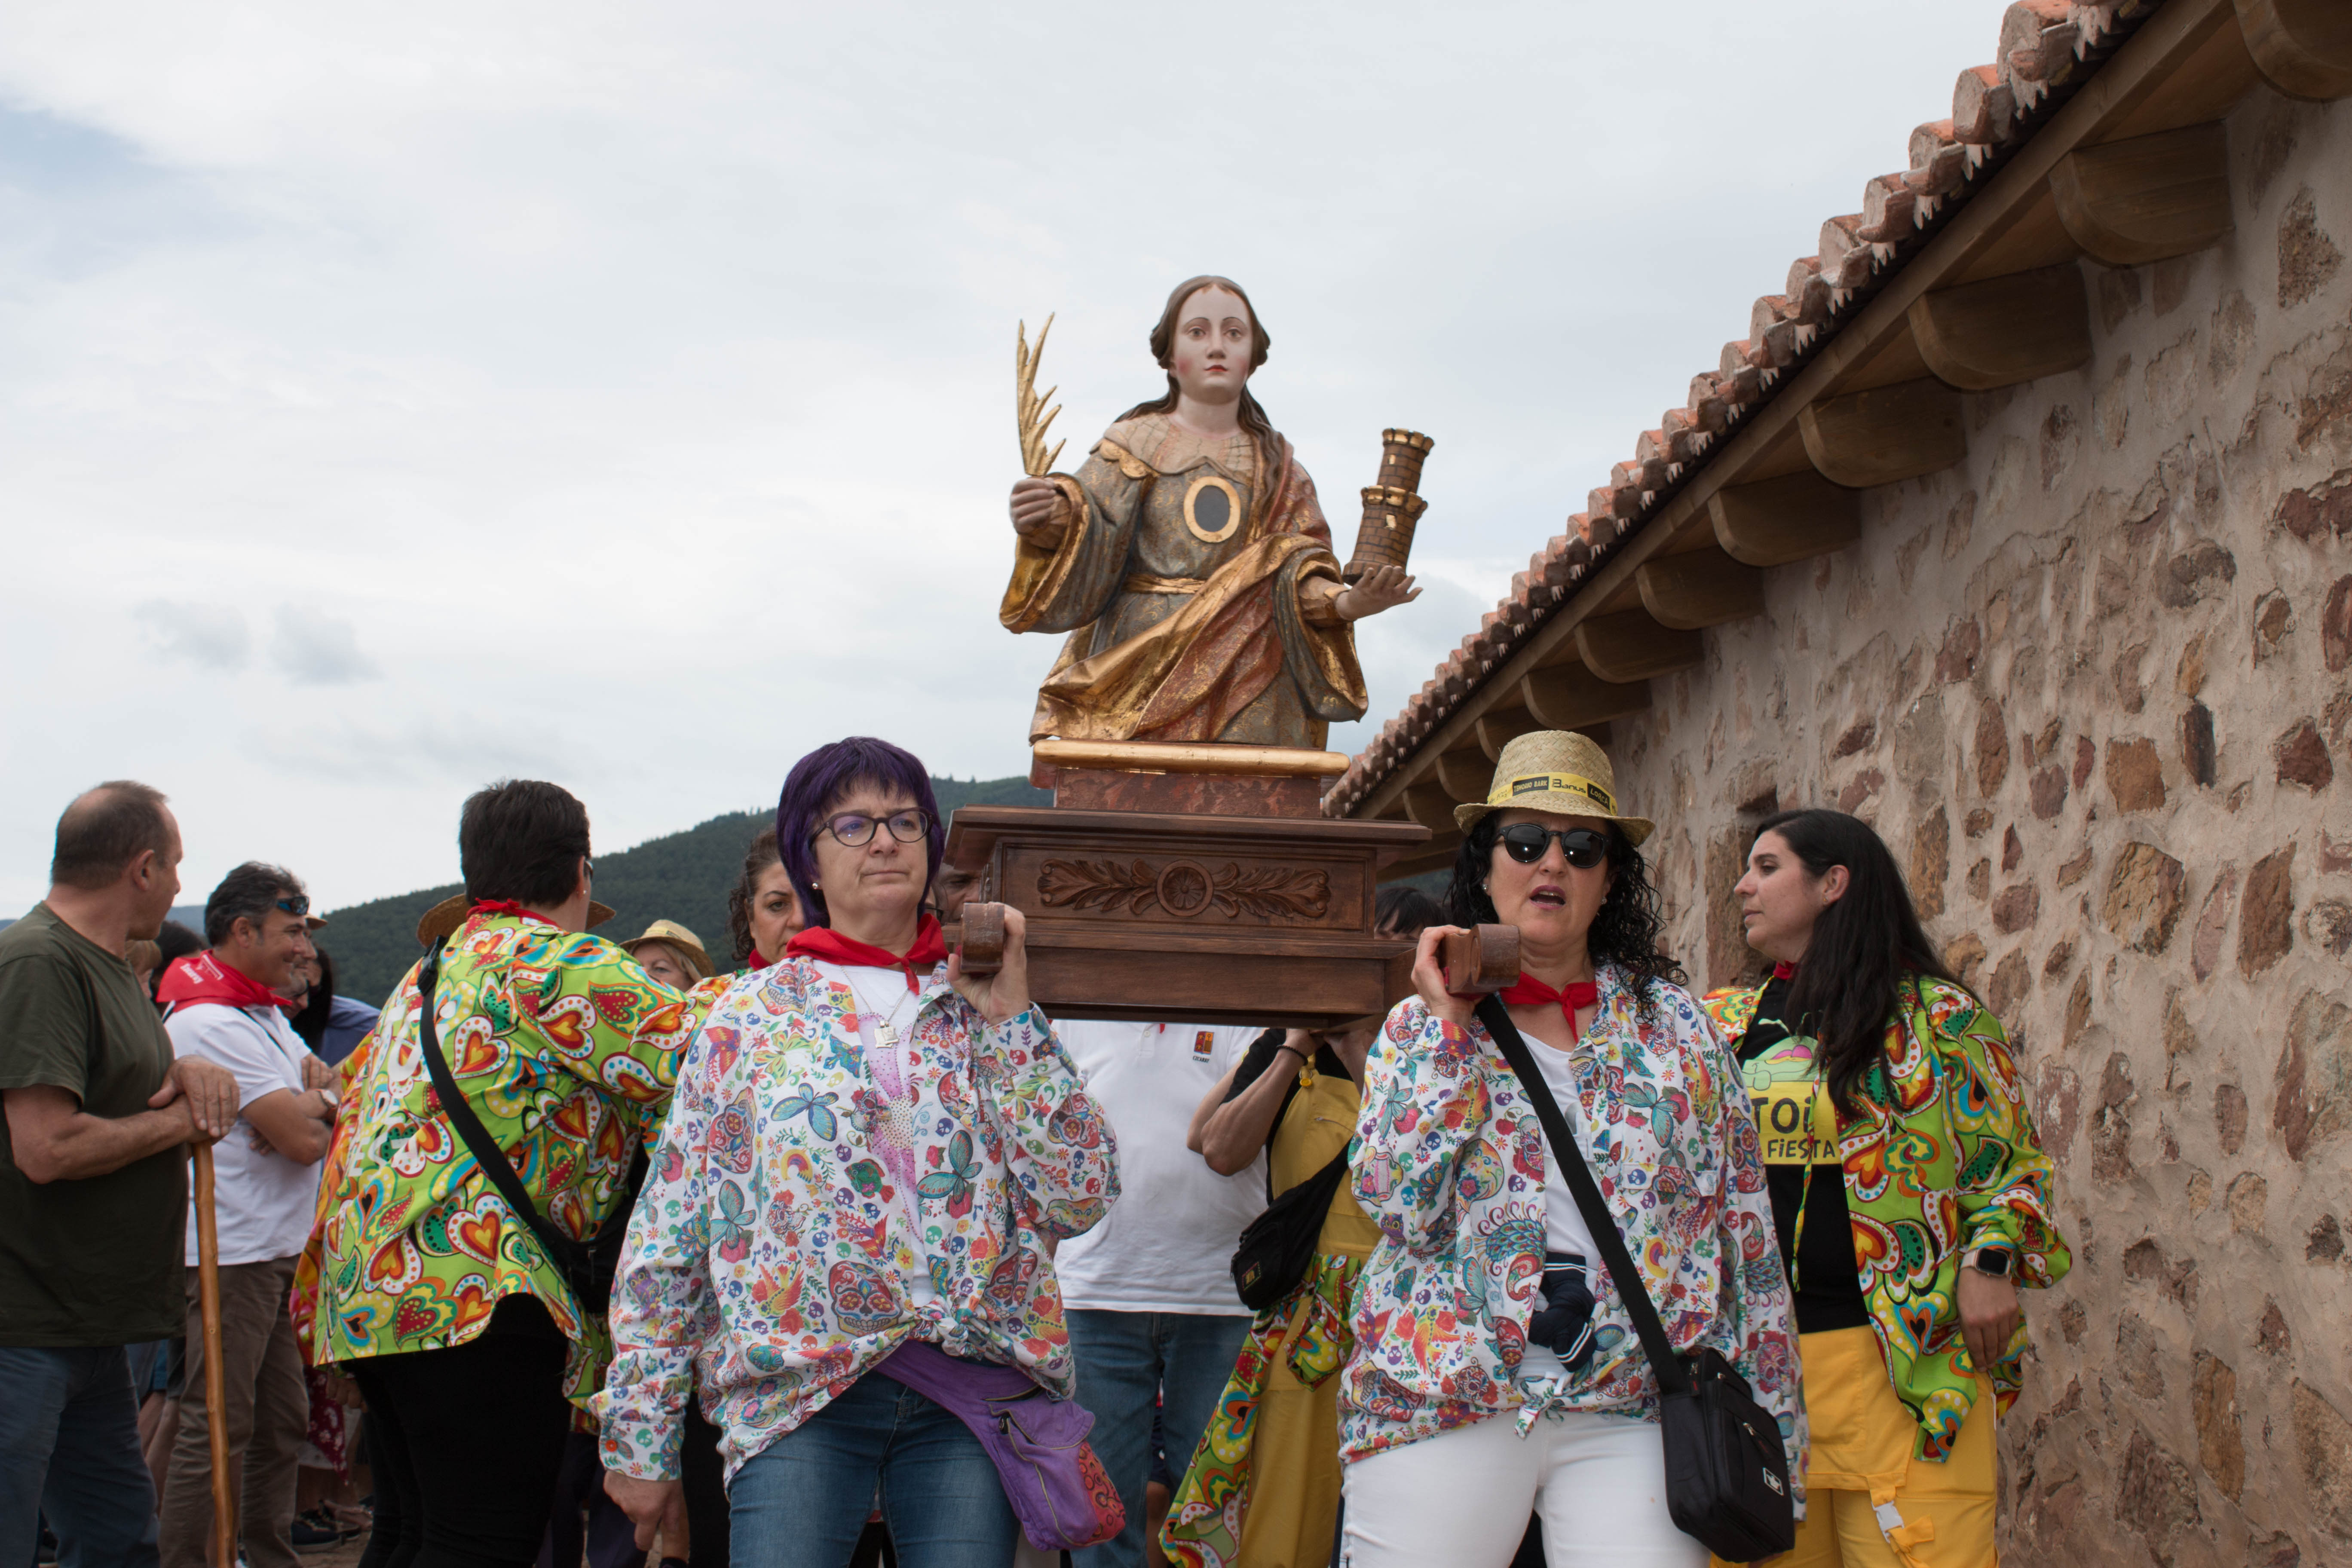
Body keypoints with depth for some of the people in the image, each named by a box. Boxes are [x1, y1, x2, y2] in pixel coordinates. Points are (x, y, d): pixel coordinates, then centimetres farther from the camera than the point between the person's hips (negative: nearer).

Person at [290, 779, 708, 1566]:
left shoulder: (431, 968, 23)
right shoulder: (564, 967, -7)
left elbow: (353, 1085, 34)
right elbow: (698, 1056, -14)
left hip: (373, 1283, 10)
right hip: (473, 1286, -10)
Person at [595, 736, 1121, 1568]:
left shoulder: (983, 1008, 11)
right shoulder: (754, 1013, 8)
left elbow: (1080, 1200, 1)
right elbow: (669, 1227, 5)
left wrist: (1009, 1021, -2)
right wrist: (639, 1436, 2)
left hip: (973, 1384, 1)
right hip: (800, 1382, -1)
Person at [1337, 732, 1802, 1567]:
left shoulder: (1674, 1022, 9)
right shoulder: (1419, 1025, 7)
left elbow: (1744, 1225, 8)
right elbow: (1399, 1206, -9)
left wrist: (1769, 1424, 4)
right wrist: (1450, 1028, -9)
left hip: (1630, 1411, 1)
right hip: (1443, 1400, 0)